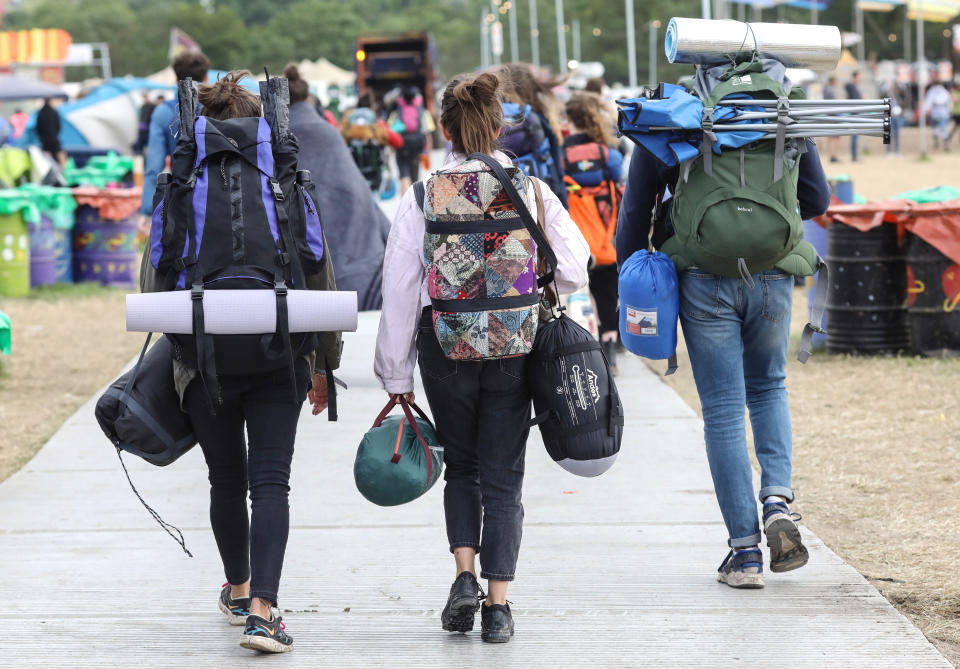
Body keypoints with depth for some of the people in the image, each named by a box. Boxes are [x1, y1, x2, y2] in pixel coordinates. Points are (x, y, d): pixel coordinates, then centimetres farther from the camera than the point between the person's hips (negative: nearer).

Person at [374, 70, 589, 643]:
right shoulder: (531, 190, -3)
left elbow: (400, 290, -3)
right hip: (515, 345, 0)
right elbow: (575, 272, -1)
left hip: (446, 345, 0)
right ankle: (498, 605, 3)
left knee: (462, 465, 19)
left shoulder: (425, 197, -5)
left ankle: (465, 573, 0)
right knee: (503, 475, 7)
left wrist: (397, 376, 4)